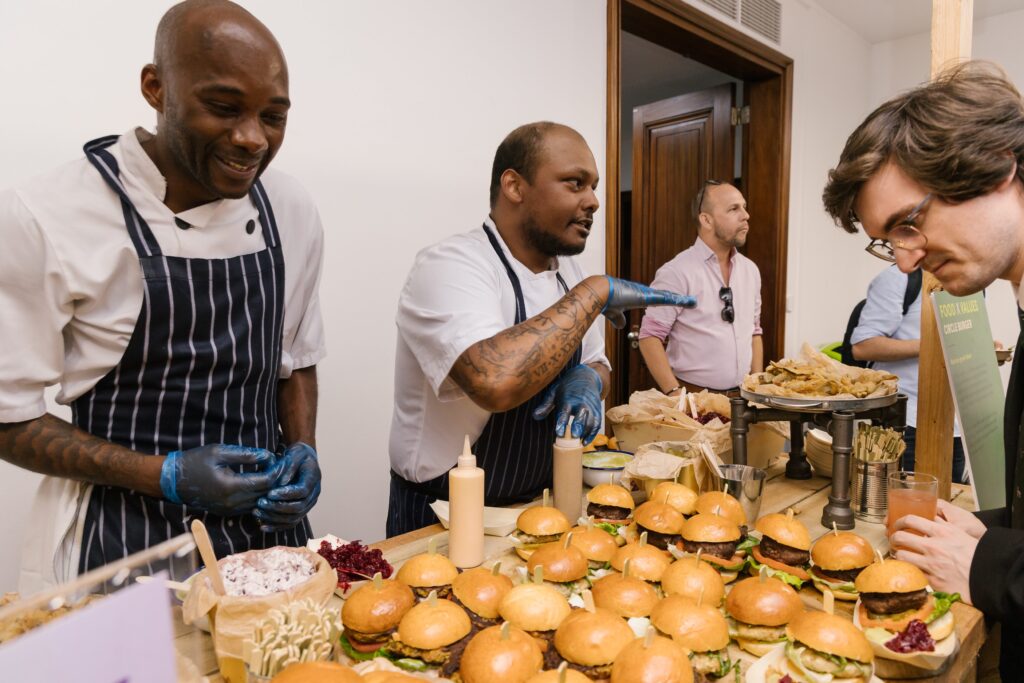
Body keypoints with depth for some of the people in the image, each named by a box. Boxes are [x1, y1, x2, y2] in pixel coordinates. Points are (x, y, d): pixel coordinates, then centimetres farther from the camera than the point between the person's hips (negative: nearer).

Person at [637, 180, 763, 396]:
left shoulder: (750, 270, 7)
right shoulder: (677, 272, -14)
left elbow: (754, 332, 14)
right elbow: (650, 336, -15)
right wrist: (675, 394, -18)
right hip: (694, 399, -5)